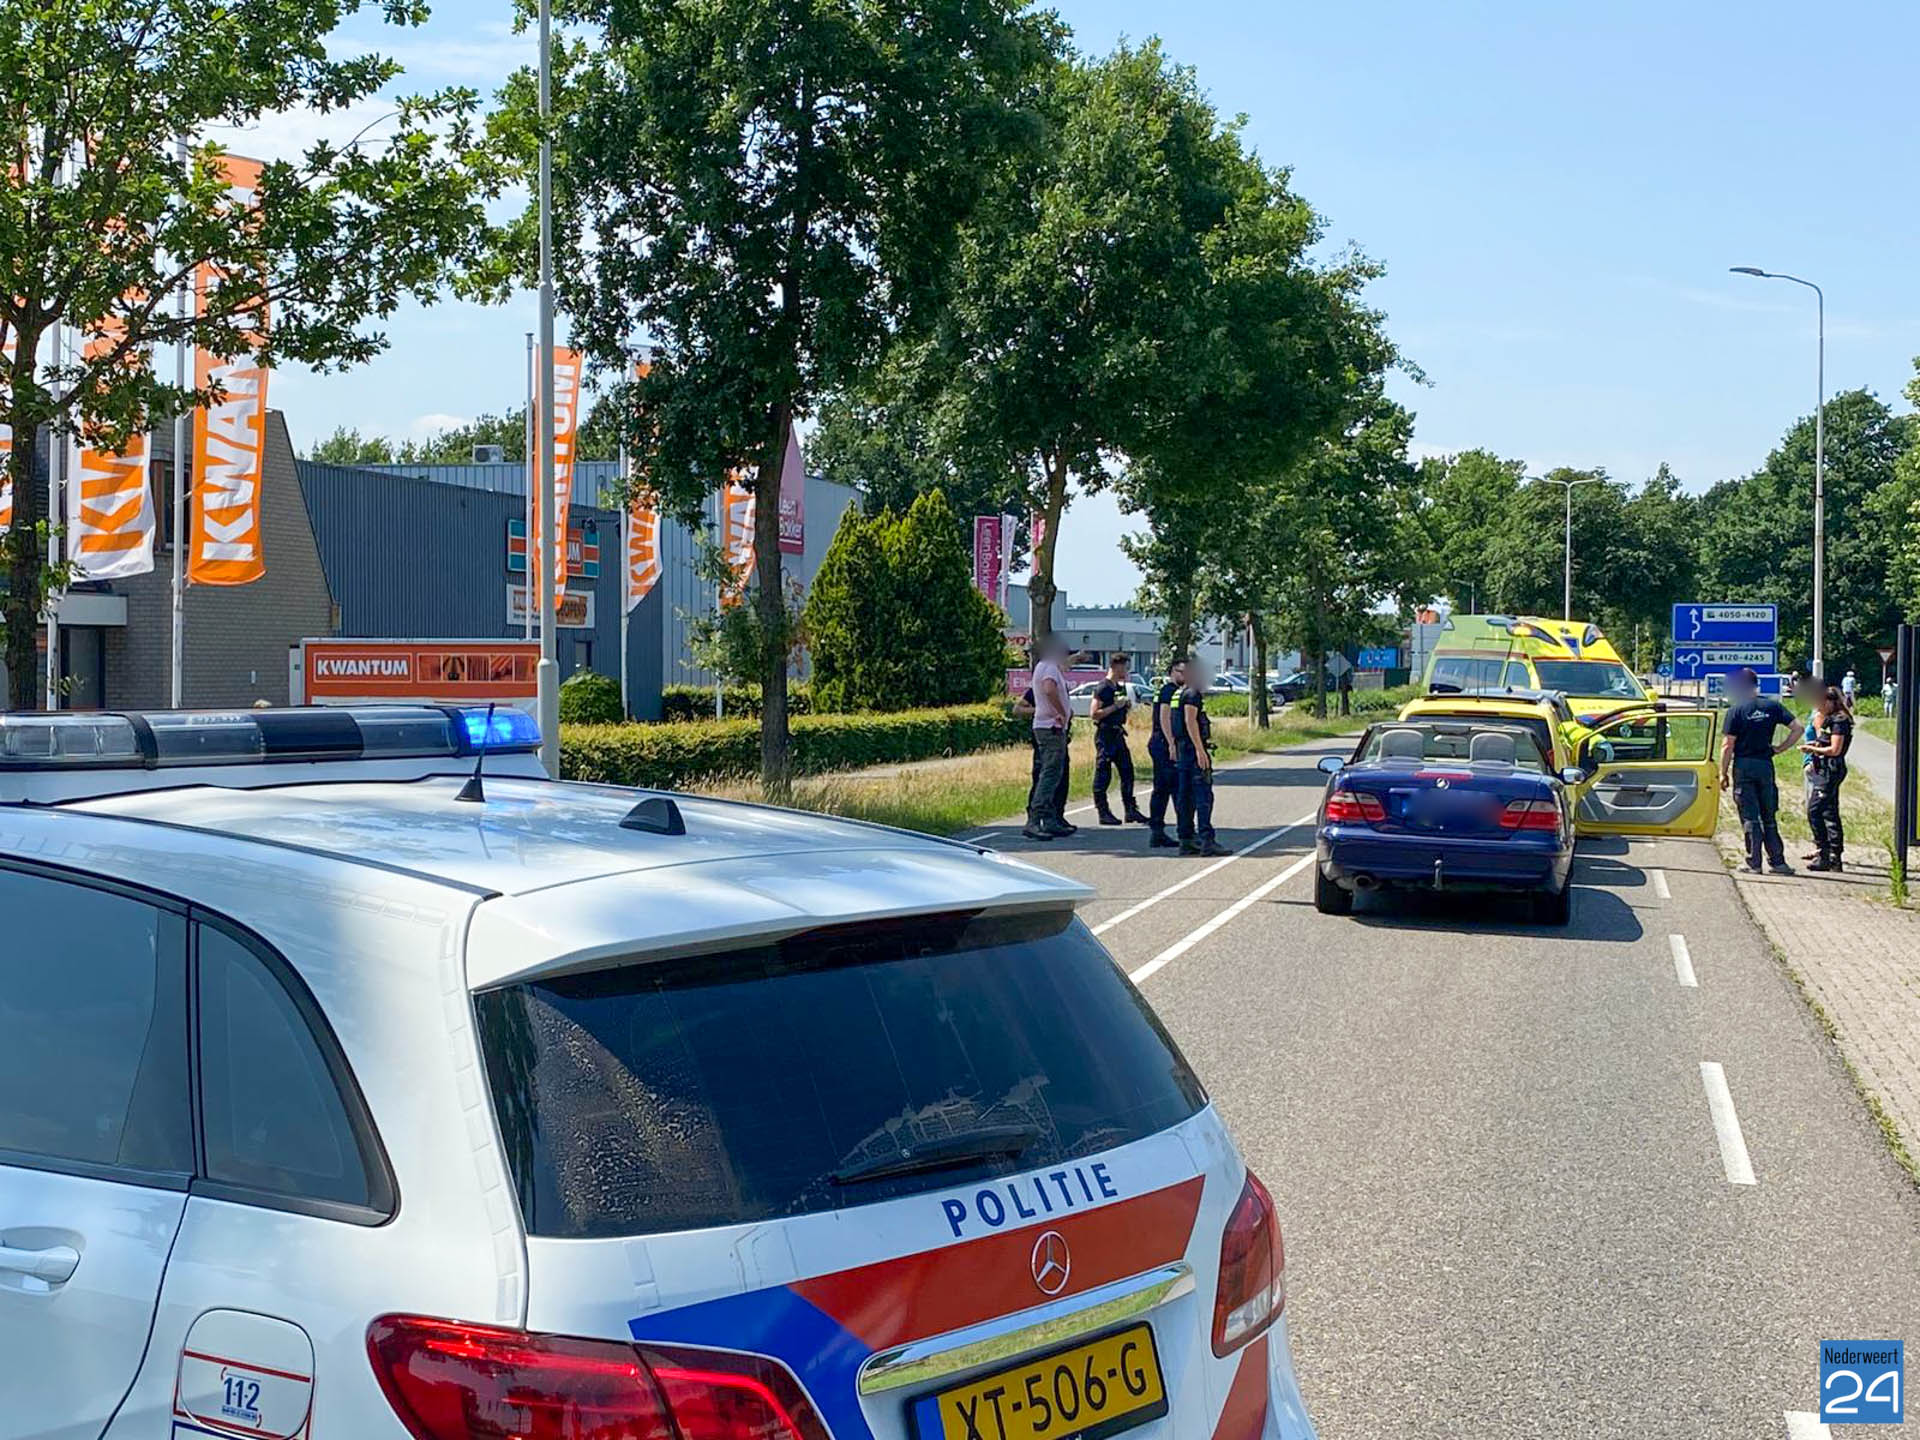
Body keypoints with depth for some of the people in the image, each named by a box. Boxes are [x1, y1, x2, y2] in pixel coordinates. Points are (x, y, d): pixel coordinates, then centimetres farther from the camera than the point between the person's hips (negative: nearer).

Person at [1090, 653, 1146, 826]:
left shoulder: (1120, 687, 15)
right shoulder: (1102, 687, -12)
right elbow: (1094, 714, -18)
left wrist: (1127, 706, 6)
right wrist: (1115, 706, -18)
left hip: (1117, 733, 9)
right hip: (1105, 734, -9)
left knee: (1127, 771, 8)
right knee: (1103, 774, -4)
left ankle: (1131, 811, 14)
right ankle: (1103, 813, 1)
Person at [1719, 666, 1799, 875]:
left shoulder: (1736, 710, -7)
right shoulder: (1773, 706, 4)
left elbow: (1728, 745, -9)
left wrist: (1723, 773, -3)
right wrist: (1780, 749, 6)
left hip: (1743, 766, -3)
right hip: (1766, 765, 3)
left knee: (1749, 817, 1)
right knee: (1769, 817, 12)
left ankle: (1754, 863, 0)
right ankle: (1777, 861, 12)